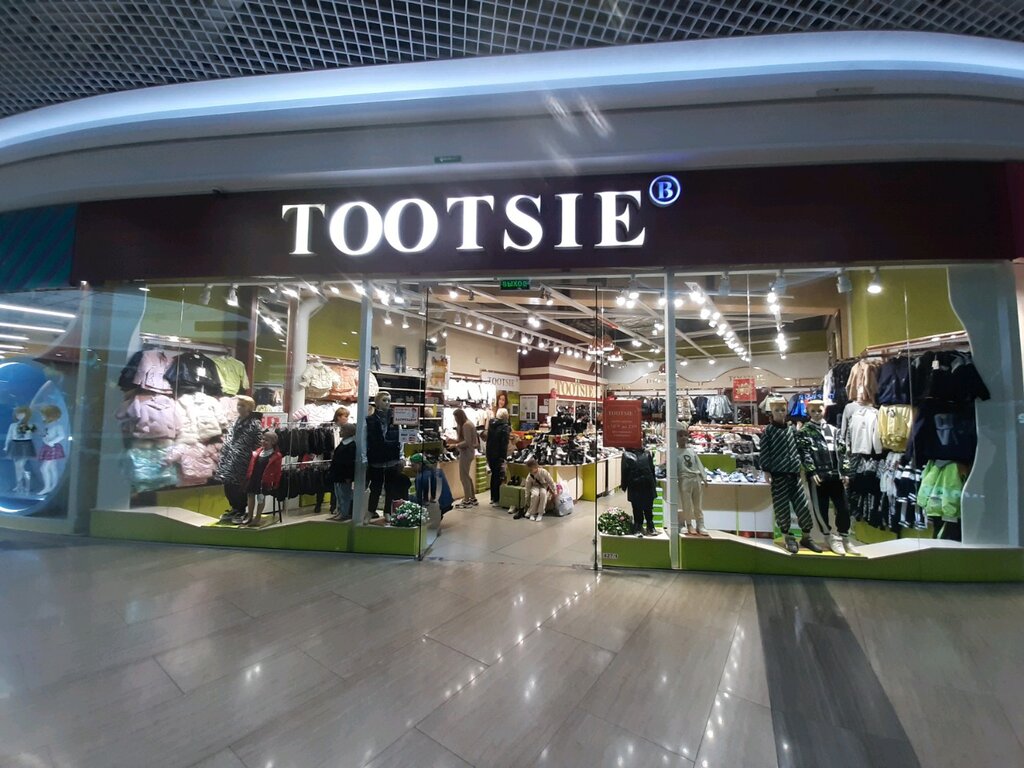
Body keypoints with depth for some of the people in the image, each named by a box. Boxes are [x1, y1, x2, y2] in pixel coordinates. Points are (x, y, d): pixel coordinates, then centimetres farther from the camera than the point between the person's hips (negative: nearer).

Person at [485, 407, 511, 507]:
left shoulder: (491, 424, 5)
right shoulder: (505, 427, -15)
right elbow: (504, 444, -19)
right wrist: (504, 457, -17)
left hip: (489, 453, 7)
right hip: (498, 455, -7)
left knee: (494, 475, 18)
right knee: (499, 476, 2)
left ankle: (493, 498, 26)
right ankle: (496, 500, 6)